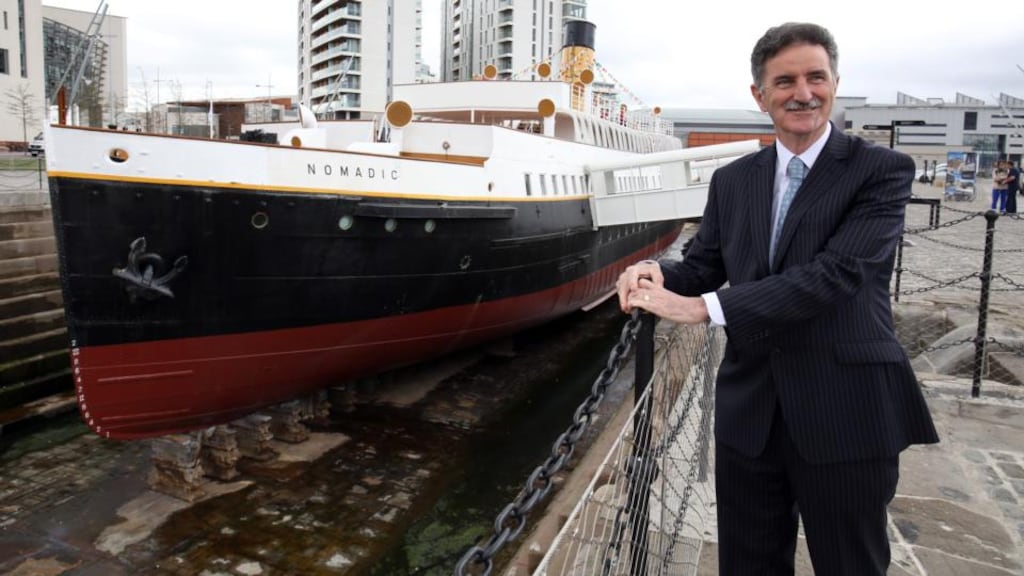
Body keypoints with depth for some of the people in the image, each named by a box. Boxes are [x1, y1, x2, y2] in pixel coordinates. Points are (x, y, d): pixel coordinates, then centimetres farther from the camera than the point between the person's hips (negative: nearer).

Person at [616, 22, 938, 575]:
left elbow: (834, 273, -20)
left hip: (847, 413, -4)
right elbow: (702, 266, 8)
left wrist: (704, 306, -26)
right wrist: (656, 272, -16)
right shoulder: (731, 180, 8)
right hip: (749, 412, 4)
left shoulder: (882, 170, -7)